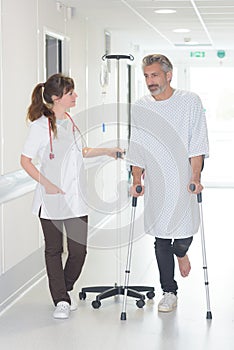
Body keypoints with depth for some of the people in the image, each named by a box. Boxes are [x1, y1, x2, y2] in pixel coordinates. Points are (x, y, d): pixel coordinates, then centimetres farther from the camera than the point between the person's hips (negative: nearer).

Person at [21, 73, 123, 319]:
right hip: (51, 199, -6)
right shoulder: (41, 125, -10)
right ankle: (61, 300, 15)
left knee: (79, 249, 4)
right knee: (53, 250, 6)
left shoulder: (71, 122, 11)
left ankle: (65, 290, 28)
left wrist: (106, 151, 20)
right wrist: (47, 184, -18)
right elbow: (26, 160, -10)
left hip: (76, 198, 6)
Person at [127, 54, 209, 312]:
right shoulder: (140, 108, 6)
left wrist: (195, 177, -12)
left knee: (184, 235, -6)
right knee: (161, 240, 5)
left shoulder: (190, 101, -1)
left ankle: (181, 253, 31)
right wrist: (137, 180, 0)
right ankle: (169, 292, 18)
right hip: (155, 184, 2)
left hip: (184, 182, -2)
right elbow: (137, 148, 10)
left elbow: (198, 144, -4)